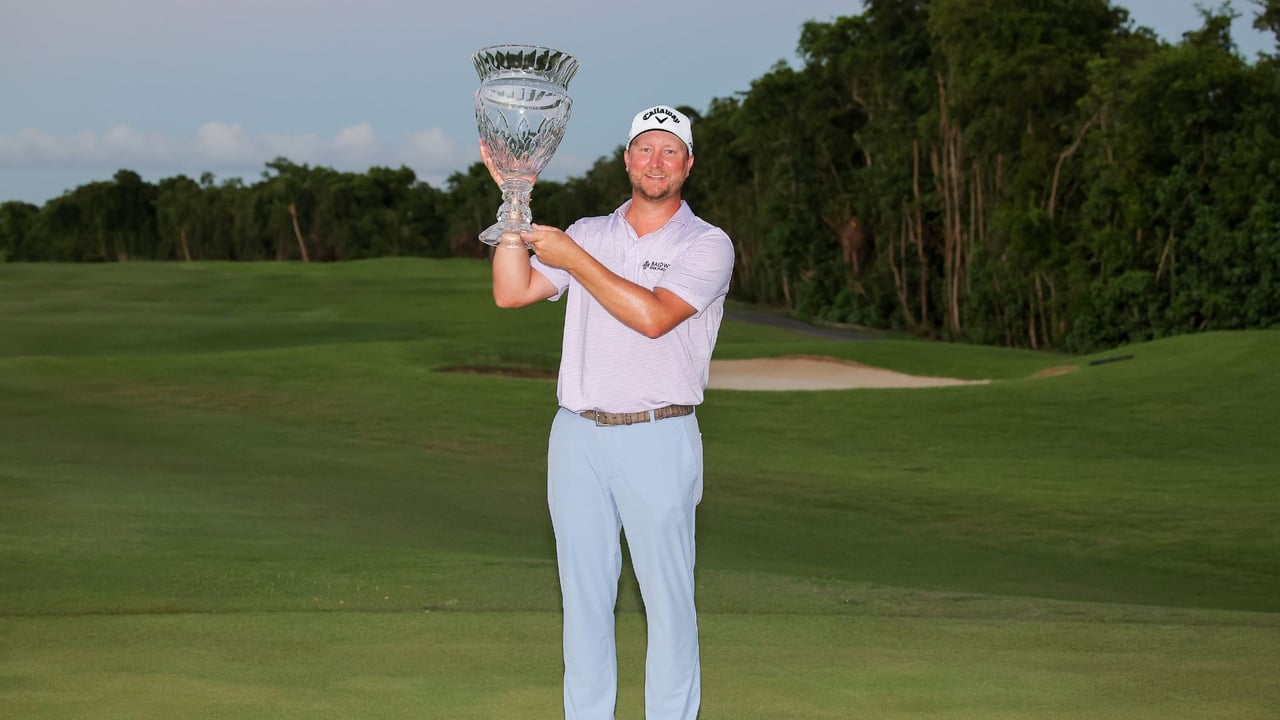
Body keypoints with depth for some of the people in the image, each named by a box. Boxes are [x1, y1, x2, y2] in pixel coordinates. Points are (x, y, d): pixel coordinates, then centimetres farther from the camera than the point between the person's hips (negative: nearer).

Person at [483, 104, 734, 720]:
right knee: (584, 595, 7)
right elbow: (511, 293, 2)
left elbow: (654, 315, -17)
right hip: (577, 437, 4)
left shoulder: (708, 245, -1)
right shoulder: (588, 234, 13)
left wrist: (572, 258, -13)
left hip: (658, 441, -4)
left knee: (667, 598, -3)